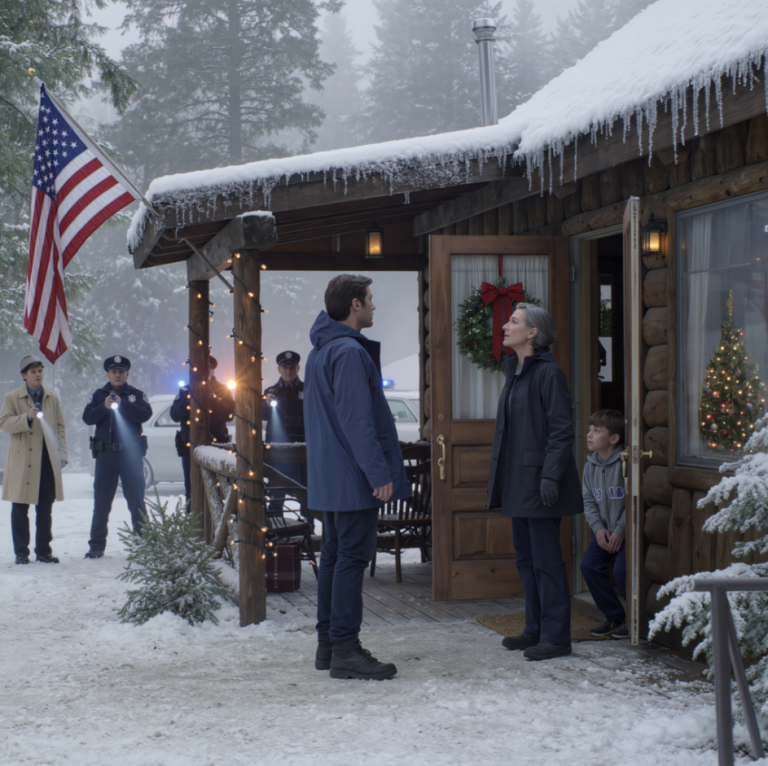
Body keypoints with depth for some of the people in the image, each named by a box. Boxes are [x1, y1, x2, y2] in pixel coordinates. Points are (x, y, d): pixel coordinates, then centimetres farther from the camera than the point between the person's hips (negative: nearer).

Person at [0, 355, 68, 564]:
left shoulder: (52, 398, 13)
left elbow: (60, 427, 14)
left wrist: (61, 454, 5)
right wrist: (26, 418, -22)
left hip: (47, 461, 3)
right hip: (23, 461, -3)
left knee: (45, 509, 5)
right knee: (20, 509, 0)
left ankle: (43, 551, 13)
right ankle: (21, 552, 7)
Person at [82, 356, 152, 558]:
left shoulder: (136, 395, 5)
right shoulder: (98, 395, 11)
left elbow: (145, 414, -12)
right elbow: (87, 417, -1)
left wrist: (122, 404, -21)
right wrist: (104, 407, -18)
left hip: (131, 453, -2)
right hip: (105, 454, 2)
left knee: (136, 500, 0)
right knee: (101, 501, 5)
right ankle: (97, 546, 10)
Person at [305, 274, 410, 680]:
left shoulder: (321, 351, 16)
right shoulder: (349, 352, -17)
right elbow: (358, 420, -21)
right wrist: (379, 472, -20)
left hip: (329, 476, 10)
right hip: (353, 478, -10)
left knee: (334, 555, 13)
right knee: (352, 556, -7)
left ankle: (328, 643, 18)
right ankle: (345, 650, -6)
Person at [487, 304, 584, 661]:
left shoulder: (548, 373, -13)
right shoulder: (516, 372, 15)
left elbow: (561, 430, -16)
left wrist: (550, 476, -22)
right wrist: (499, 477, 18)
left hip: (538, 482, -9)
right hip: (518, 483, 9)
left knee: (546, 560, -5)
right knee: (526, 558, 14)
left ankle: (555, 636, 1)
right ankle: (536, 629, 22)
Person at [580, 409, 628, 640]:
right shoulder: (590, 466, 5)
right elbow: (588, 501, 7)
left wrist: (620, 531, -19)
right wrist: (598, 528, -8)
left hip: (627, 529, -6)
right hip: (604, 530, 6)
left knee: (621, 569, -22)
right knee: (589, 565, -11)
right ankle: (614, 616, 5)